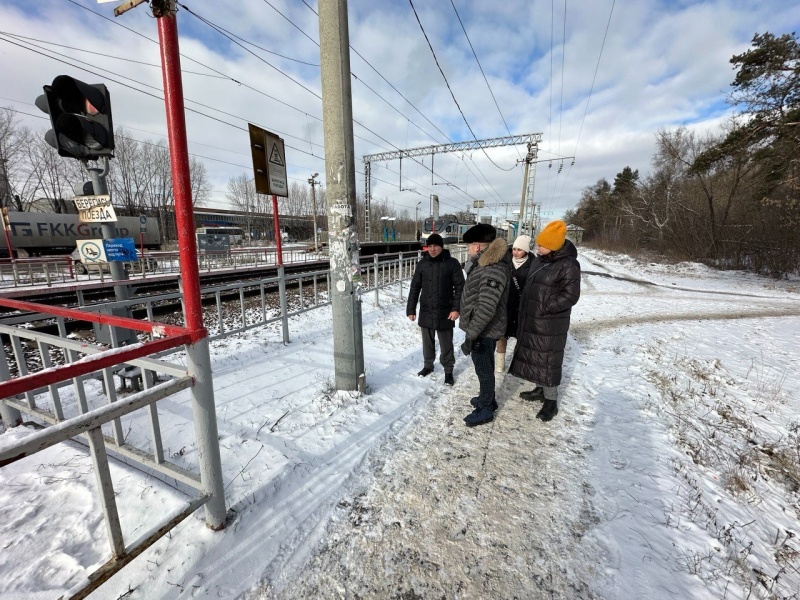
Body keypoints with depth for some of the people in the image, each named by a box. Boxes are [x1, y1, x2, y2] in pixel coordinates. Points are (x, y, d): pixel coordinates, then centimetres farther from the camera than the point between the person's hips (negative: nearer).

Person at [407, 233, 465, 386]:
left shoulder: (452, 263, -6)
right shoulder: (422, 264, 2)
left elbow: (460, 287, -6)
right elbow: (415, 288, 5)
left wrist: (456, 308, -15)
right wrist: (411, 309, 2)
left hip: (445, 312, -3)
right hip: (426, 311, 3)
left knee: (446, 344, 8)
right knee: (427, 342, 17)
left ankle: (448, 371, 25)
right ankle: (428, 365, 37)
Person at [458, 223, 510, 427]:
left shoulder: (494, 270, -26)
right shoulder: (482, 264, 7)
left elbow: (486, 309, -30)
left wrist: (471, 335, -27)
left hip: (484, 332, -9)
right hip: (481, 329, 9)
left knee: (484, 370, 7)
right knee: (484, 367, 23)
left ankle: (485, 409, 25)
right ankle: (487, 398, 42)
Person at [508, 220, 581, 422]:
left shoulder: (568, 265, -16)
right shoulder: (538, 260, 8)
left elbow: (570, 295, -17)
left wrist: (545, 307, -22)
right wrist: (524, 311, 12)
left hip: (551, 324, -8)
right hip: (531, 320, 8)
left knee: (548, 360, 2)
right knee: (533, 356, 18)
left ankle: (551, 401, 18)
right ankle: (540, 389, 37)